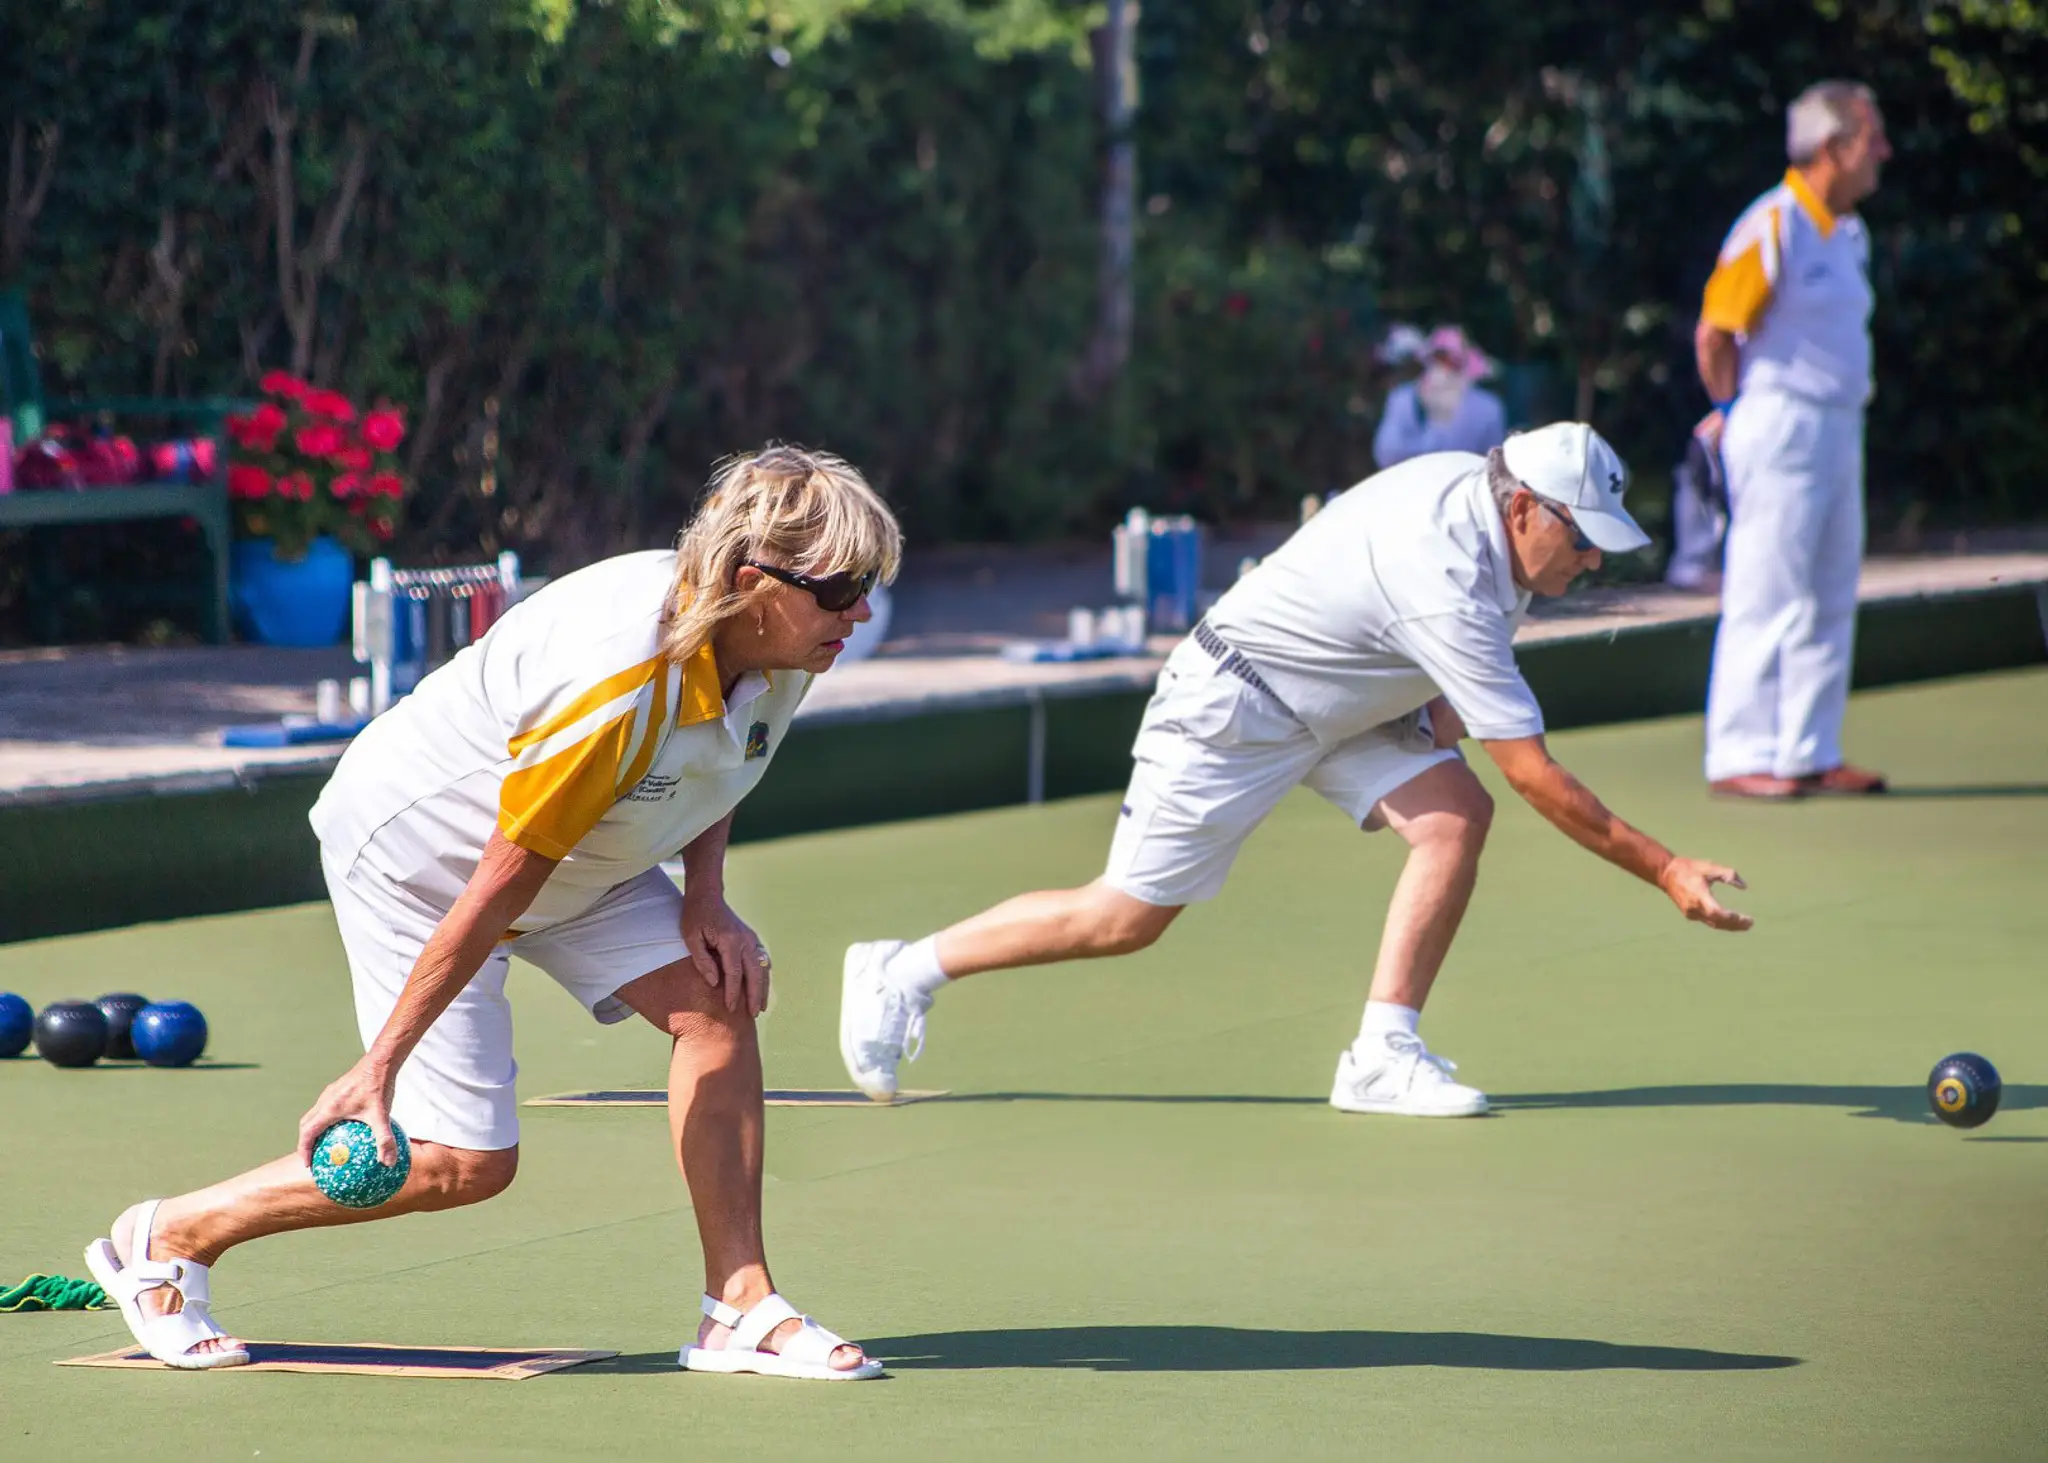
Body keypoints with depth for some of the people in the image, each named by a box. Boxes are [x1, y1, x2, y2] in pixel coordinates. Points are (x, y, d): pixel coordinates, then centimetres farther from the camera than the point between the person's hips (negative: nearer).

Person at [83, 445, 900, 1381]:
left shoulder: (781, 649, -15)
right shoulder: (616, 682, -39)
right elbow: (497, 889, -31)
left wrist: (706, 900, -6)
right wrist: (380, 1066, -24)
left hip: (578, 851, 8)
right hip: (410, 852, -8)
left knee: (715, 1006, -11)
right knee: (462, 1162, -6)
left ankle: (738, 1309, -2)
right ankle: (165, 1239, 10)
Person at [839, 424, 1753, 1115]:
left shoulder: (1475, 485, -8)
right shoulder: (1448, 588, -35)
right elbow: (1536, 777, -32)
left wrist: (1445, 711, 4)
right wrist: (1665, 871, -29)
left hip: (1341, 698, 9)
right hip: (1232, 705, -9)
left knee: (1456, 815, -12)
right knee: (1125, 920, -3)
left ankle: (1381, 1055, -9)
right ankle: (904, 973, 15)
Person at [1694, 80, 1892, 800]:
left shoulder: (1848, 232, 13)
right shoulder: (1772, 226, -14)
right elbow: (1714, 333, -13)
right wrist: (1730, 411, -3)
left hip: (1840, 429, 9)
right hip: (1782, 427, -9)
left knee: (1831, 601, 10)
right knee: (1767, 599, -7)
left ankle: (1810, 753, 17)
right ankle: (1741, 756, -3)